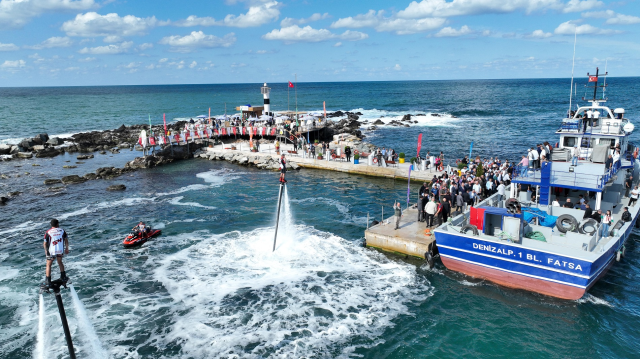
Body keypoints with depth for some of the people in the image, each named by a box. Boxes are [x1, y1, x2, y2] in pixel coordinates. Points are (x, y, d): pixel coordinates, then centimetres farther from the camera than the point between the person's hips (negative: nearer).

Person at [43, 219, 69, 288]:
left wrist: (46, 250, 13)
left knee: (48, 265, 11)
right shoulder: (62, 230, 2)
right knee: (60, 262, 26)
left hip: (51, 251, -3)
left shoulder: (48, 232, -6)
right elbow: (66, 240, 5)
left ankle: (48, 281, 10)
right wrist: (66, 248, 16)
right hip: (60, 250, 3)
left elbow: (45, 243, -4)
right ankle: (63, 277, 28)